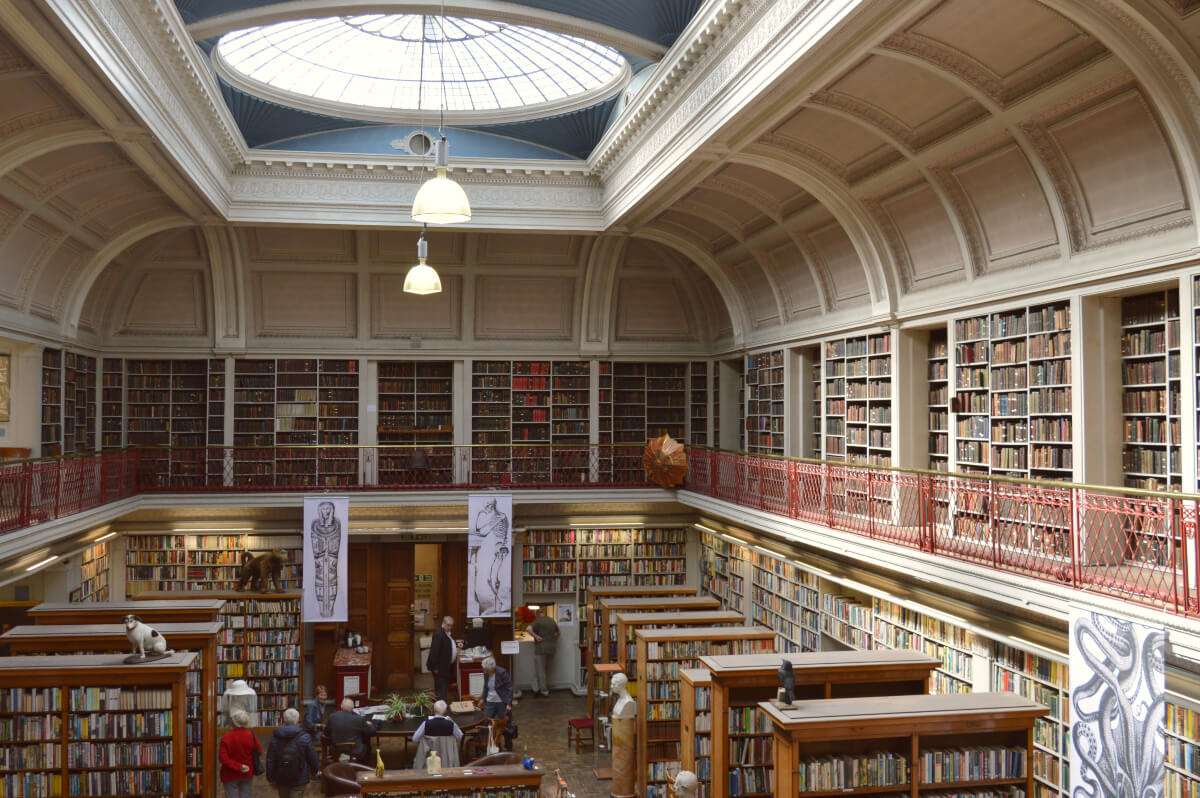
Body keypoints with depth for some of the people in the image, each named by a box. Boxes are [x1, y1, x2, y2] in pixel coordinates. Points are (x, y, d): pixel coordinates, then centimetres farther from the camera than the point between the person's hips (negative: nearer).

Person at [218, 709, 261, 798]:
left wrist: (238, 766, -18)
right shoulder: (251, 735, -9)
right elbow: (259, 751, -2)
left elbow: (223, 758, -22)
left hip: (231, 775, -3)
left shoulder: (227, 737, -17)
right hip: (247, 774, 3)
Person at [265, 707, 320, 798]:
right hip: (299, 780, -3)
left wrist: (270, 778, 10)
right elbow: (312, 758, -7)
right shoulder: (305, 737, -15)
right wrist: (315, 771, 13)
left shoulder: (275, 737, -6)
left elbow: (270, 760, -2)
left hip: (281, 779, 3)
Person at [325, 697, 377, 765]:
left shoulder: (332, 717, -7)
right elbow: (372, 731, -3)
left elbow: (326, 733, 7)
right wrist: (370, 724, 18)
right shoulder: (359, 719, -16)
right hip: (355, 752, -4)